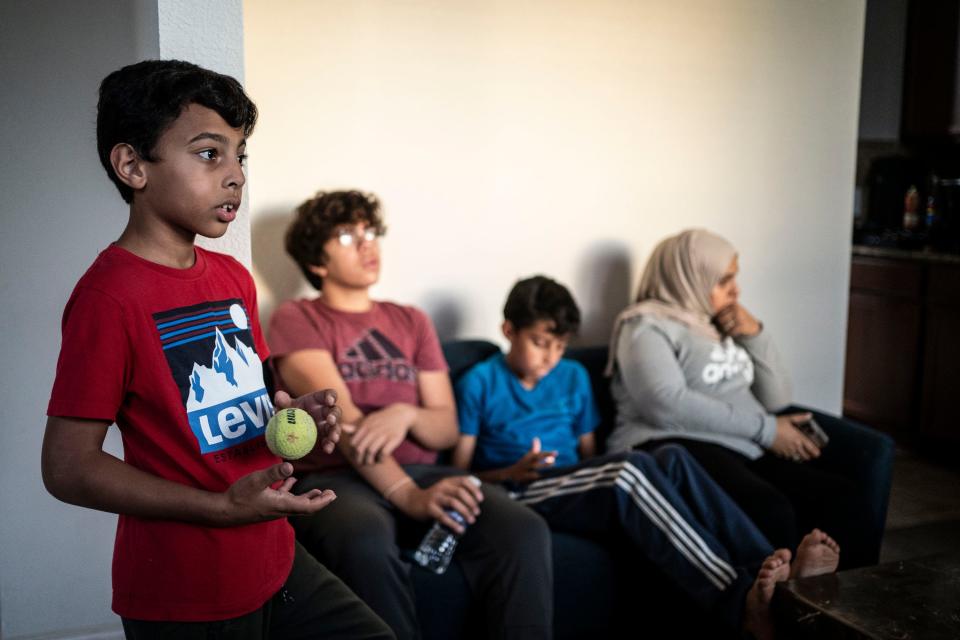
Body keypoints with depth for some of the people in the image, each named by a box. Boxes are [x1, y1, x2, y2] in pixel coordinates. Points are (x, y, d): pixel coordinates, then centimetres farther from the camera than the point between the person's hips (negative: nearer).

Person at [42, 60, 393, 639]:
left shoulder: (236, 278, 6)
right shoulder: (108, 295, -18)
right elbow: (69, 467, -18)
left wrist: (293, 412, -4)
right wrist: (222, 507, -24)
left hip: (274, 563, 7)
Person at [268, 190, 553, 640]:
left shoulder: (412, 321, 19)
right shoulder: (295, 319, 5)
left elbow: (447, 428, 11)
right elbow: (339, 415, -11)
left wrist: (404, 414, -14)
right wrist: (406, 495, -25)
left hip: (419, 471, 4)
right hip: (335, 479, -3)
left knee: (523, 531, -26)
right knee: (366, 542, -39)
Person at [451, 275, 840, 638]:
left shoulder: (573, 377, 19)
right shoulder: (479, 384, 3)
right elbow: (459, 474, 1)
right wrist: (514, 472, -17)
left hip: (579, 491, 6)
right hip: (522, 496, -5)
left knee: (671, 458, -25)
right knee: (630, 467, -34)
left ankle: (766, 570, -40)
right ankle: (741, 599, -48)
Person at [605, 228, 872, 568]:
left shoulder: (726, 327, 24)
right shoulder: (648, 325, 2)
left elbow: (777, 401, 20)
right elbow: (668, 405, -14)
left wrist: (755, 335, 7)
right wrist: (765, 429, -10)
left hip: (746, 452, 7)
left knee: (841, 497, -20)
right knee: (770, 511, -35)